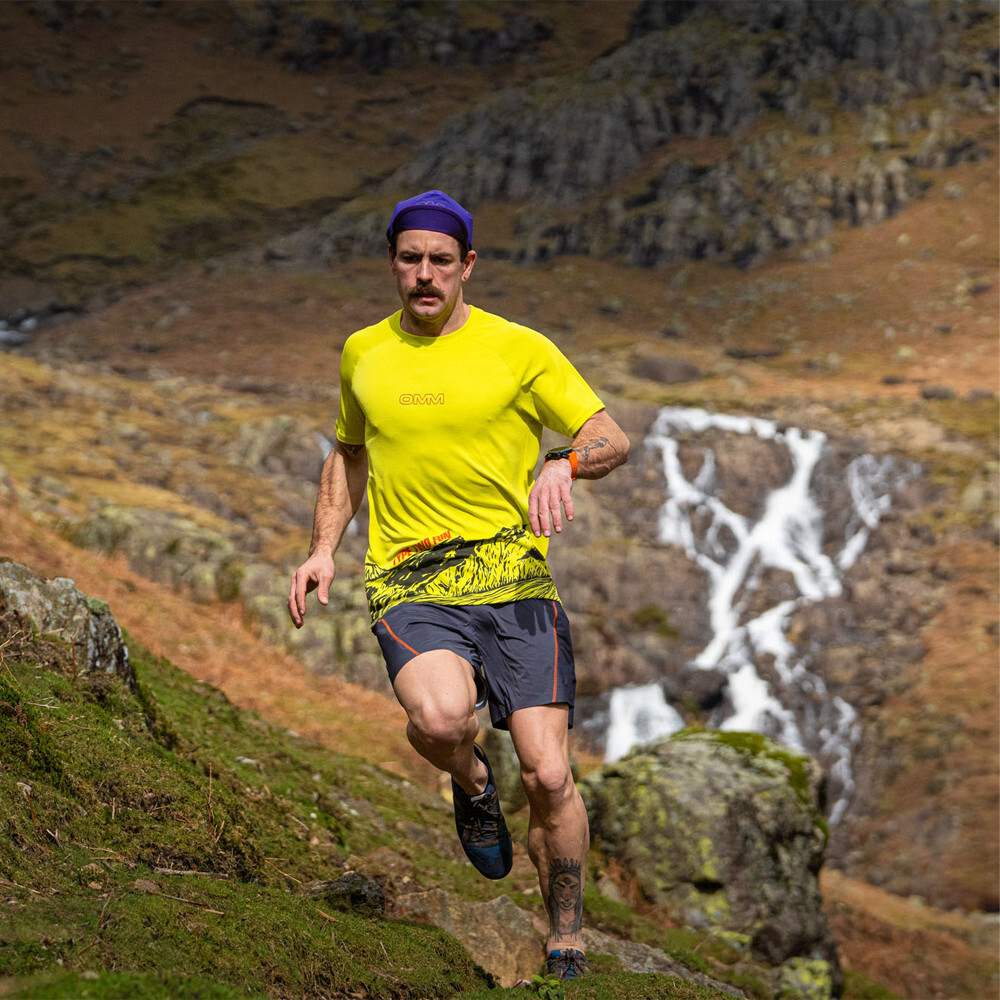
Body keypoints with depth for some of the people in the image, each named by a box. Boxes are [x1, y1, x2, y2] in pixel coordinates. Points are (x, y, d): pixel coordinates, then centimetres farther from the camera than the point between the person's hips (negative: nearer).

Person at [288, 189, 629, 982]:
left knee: (548, 775, -8)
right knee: (441, 717, -32)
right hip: (410, 587, 1)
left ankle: (567, 939, 16)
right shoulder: (364, 353, 12)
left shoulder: (520, 349, 2)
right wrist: (324, 548, 15)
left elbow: (614, 439, 3)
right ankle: (470, 778, 7)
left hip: (515, 578, -1)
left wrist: (564, 465, -20)